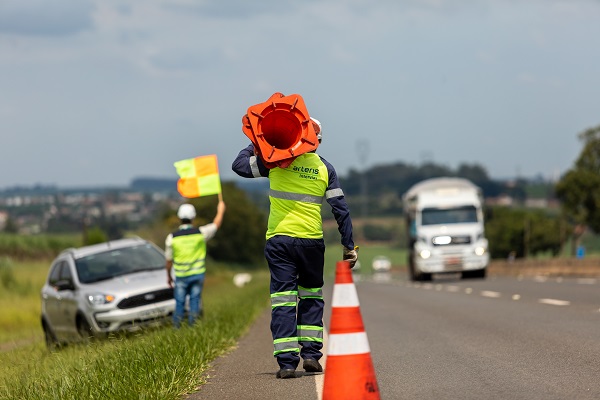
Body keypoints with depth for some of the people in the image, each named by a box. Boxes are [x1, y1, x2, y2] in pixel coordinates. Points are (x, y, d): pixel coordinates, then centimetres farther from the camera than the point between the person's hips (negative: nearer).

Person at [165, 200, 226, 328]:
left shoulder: (172, 237, -8)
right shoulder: (201, 233, -9)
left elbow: (169, 260, 0)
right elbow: (216, 225, 9)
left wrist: (169, 276, 15)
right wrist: (220, 210, 27)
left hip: (181, 276, 0)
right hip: (198, 274, 0)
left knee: (179, 303, 7)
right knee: (195, 300, 7)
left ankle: (177, 326, 9)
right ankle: (193, 325, 7)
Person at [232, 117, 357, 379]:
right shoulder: (324, 167, 4)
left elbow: (239, 165, 4)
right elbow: (341, 209, 3)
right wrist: (348, 246, 7)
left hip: (279, 239, -1)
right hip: (312, 240, 1)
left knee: (283, 300, 1)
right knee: (311, 296, 18)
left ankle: (287, 361, -5)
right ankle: (311, 354, 10)